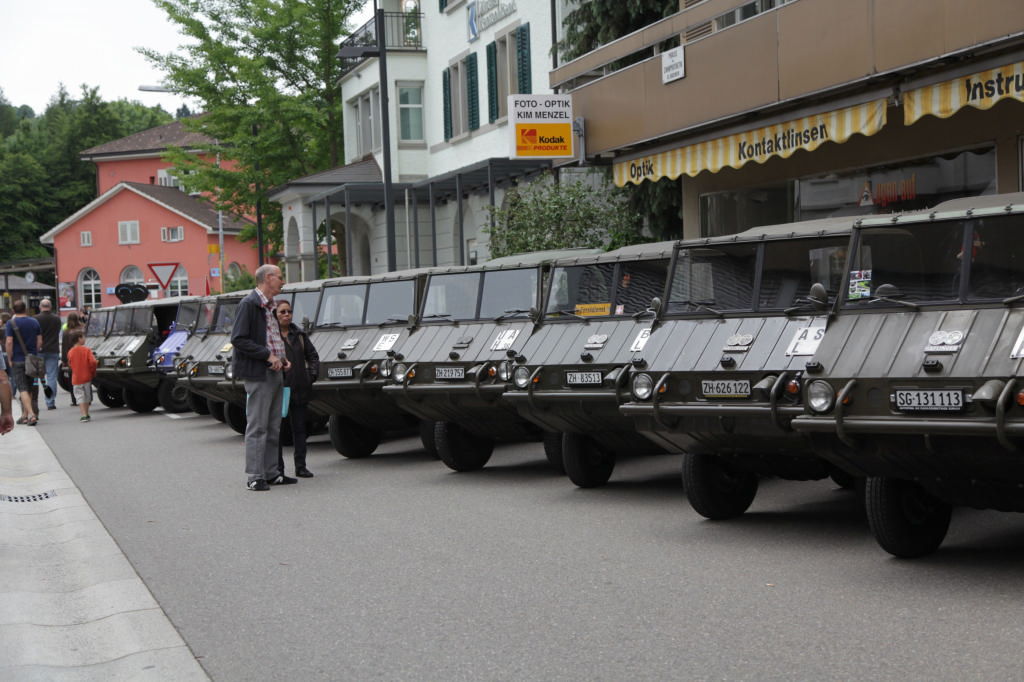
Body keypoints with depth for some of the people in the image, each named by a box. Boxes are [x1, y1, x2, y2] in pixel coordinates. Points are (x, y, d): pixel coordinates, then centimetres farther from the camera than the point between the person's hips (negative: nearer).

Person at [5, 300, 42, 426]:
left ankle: (31, 414, -20)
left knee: (23, 389, -6)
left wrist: (10, 359, -6)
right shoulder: (34, 322, 5)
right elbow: (40, 342, 4)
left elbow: (9, 342, -14)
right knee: (29, 388, 13)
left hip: (18, 360, -4)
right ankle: (25, 416, 20)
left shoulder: (11, 323, -8)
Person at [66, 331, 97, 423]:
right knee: (87, 397, 14)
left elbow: (70, 364, 7)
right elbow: (93, 361, -19)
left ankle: (84, 415, -9)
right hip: (87, 377, -1)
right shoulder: (87, 350, -9)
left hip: (76, 379, 1)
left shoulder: (70, 352, -2)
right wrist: (93, 372, -4)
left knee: (80, 398, 3)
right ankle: (86, 414, 22)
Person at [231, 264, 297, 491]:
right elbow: (238, 339, -18)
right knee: (257, 427, -7)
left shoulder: (270, 306, 18)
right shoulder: (248, 304, -11)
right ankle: (254, 477, -3)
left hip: (275, 372, 9)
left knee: (273, 427, 12)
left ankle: (271, 472, 19)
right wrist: (268, 355, -19)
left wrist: (282, 358, 10)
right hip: (258, 373, -9)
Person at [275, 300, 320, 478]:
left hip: (299, 389, 5)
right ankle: (278, 468, 8)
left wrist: (312, 374, 8)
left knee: (299, 428, 7)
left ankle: (300, 466, 14)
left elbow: (312, 355, 21)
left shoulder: (298, 334, 13)